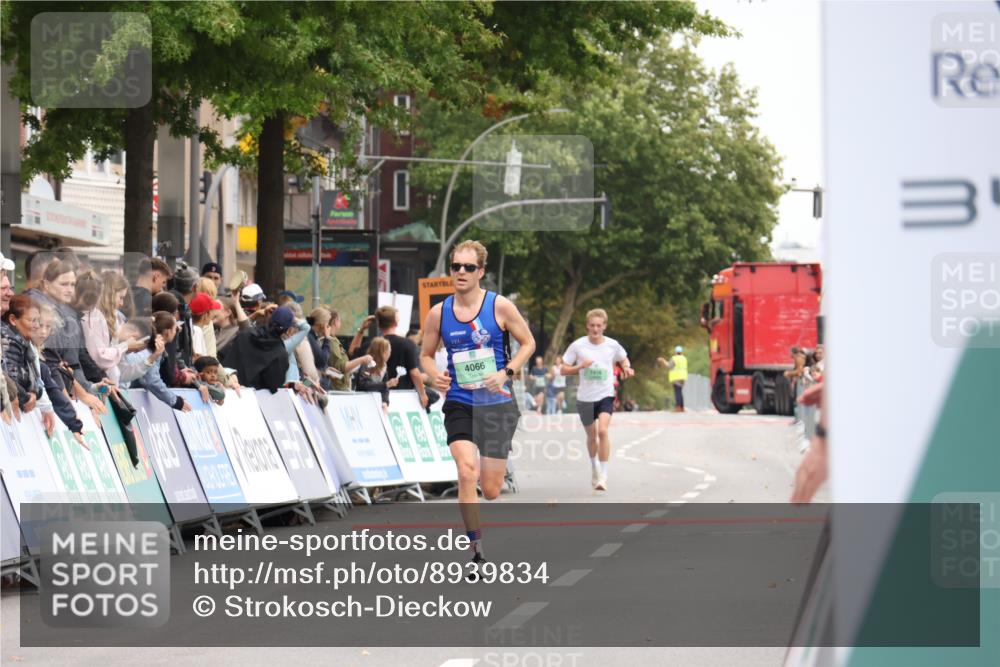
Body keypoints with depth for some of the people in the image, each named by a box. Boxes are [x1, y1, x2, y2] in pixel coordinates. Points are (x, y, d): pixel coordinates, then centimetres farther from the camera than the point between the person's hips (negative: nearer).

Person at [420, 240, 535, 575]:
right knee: (467, 471, -21)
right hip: (459, 403, 1)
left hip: (497, 403, -1)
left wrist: (506, 373, -11)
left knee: (491, 489, 2)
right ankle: (475, 550, -13)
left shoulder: (500, 305, -5)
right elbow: (426, 354, 13)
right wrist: (435, 375, -9)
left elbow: (528, 342, 4)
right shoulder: (438, 313, 1)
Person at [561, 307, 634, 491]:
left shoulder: (612, 345, -3)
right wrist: (580, 367, -18)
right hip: (585, 398, 1)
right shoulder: (578, 346, -6)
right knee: (591, 436, 15)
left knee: (603, 430, -22)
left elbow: (624, 359, 17)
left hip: (606, 395, -1)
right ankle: (594, 466, 44)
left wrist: (626, 368, -5)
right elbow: (564, 370, -1)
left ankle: (603, 475, -17)